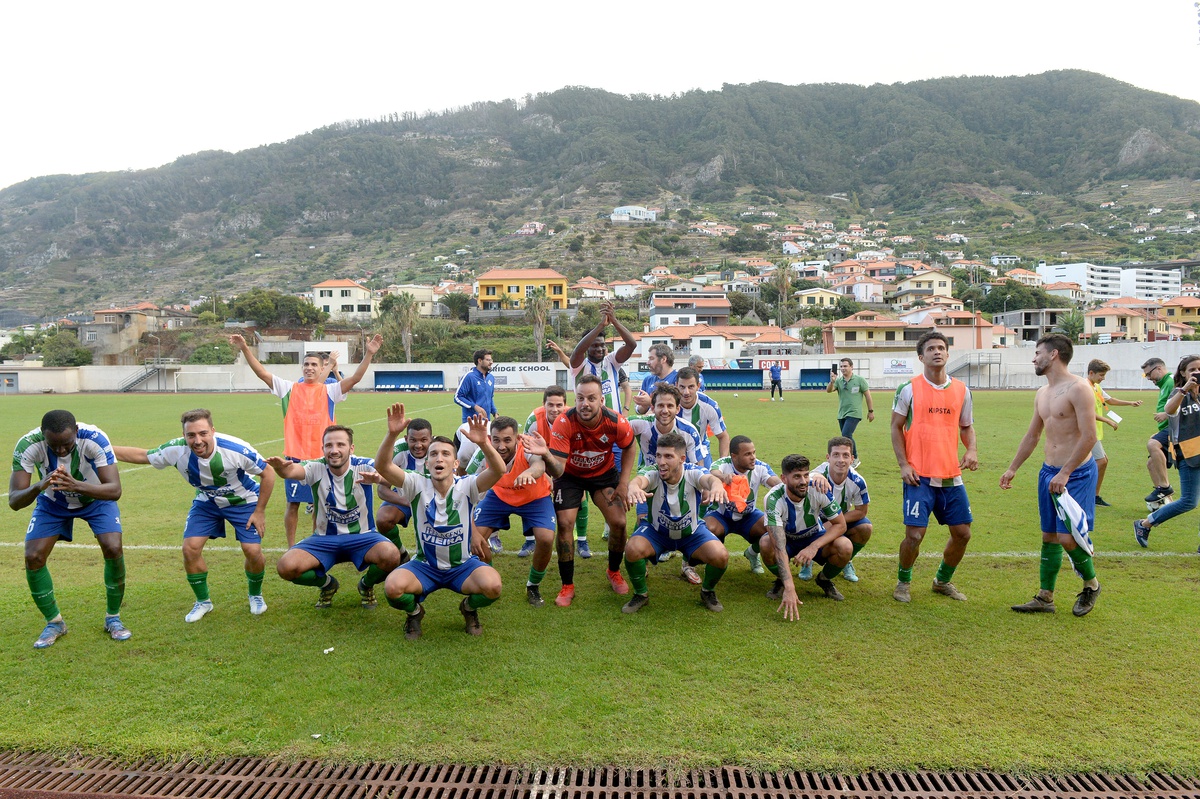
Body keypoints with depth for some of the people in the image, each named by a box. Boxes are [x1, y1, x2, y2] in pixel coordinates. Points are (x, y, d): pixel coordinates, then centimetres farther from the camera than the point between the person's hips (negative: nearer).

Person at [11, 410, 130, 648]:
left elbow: (114, 490, -40)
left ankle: (113, 618, 2)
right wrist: (39, 487, -53)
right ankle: (54, 623, 12)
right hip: (52, 503, 2)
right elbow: (14, 501, -31)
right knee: (33, 558, -11)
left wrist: (76, 486, -58)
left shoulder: (95, 439, -36)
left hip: (96, 497, -2)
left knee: (114, 549, -19)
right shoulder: (28, 445, -31)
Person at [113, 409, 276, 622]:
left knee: (253, 551, -14)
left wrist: (260, 511, -18)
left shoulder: (236, 449, -35)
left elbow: (268, 474, -22)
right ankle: (203, 601, 16)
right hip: (206, 502, 3)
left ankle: (255, 595, 17)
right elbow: (141, 455, -6)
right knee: (190, 548, -9)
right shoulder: (177, 450, -26)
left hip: (243, 500, -3)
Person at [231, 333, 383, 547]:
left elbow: (355, 378, -7)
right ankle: (291, 548, 18)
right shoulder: (289, 388, 6)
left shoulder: (329, 391, 3)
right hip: (295, 456, 0)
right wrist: (245, 349, -9)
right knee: (293, 503, 5)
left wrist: (368, 354, -18)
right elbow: (262, 373, 1)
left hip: (322, 457, 0)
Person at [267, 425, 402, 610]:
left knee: (391, 556, -32)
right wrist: (281, 467, -59)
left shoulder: (363, 467, -14)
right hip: (324, 539, 2)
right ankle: (327, 584, 13)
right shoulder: (317, 468, -11)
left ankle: (367, 585, 6)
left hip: (362, 536, -2)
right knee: (286, 567, -22)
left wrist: (378, 477, -62)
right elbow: (293, 471, -33)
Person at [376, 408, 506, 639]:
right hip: (424, 565, 1)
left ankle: (469, 608, 8)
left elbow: (498, 471, -31)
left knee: (493, 585, -29)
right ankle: (414, 612, 9)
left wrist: (484, 444, -50)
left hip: (462, 565, 0)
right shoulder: (418, 485, -10)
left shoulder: (466, 486, -12)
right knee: (392, 586, -29)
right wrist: (392, 434, -43)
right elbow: (383, 466, -25)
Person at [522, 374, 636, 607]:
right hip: (570, 474, -1)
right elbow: (557, 471, -38)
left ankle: (614, 572, 23)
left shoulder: (617, 422, -28)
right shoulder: (563, 423, -34)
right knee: (564, 524, -13)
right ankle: (567, 586, 6)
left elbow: (628, 448, -3)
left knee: (618, 522, -8)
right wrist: (546, 454, -60)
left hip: (604, 473, 1)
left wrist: (623, 483, -10)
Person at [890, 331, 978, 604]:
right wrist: (904, 464, -8)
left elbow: (966, 426, 18)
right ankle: (903, 582, 19)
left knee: (962, 533, 8)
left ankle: (943, 581, 32)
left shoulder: (961, 390, 8)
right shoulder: (909, 389, -3)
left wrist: (971, 450, -3)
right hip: (919, 477, -4)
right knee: (915, 534, -8)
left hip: (952, 476, 4)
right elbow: (896, 427, 1)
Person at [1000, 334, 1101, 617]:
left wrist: (1065, 474, -21)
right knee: (1049, 536, 11)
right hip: (1049, 472, 8)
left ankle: (1091, 585, 19)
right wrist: (1012, 469, 23)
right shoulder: (1042, 393, 12)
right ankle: (1045, 597, 18)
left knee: (1068, 538, -9)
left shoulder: (1078, 388, -14)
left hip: (1077, 474, -8)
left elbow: (1089, 437, -19)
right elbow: (1032, 436, 22)